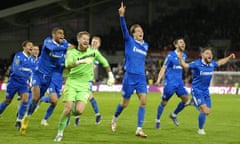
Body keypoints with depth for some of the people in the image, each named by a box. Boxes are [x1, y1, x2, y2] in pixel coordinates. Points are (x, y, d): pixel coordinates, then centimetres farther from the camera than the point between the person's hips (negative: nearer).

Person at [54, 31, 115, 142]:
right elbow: (68, 64, -26)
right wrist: (82, 61, -40)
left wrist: (110, 76, 16)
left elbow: (104, 62, 19)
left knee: (79, 111, -17)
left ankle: (71, 114, 21)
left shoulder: (93, 52, 4)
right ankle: (60, 133, 3)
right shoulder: (71, 52, -5)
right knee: (68, 109, -14)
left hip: (84, 86, 2)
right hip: (72, 83, -2)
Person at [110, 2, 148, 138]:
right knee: (125, 103, 5)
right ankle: (115, 118, 35)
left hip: (141, 77, 4)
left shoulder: (145, 45, 11)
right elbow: (124, 28, -18)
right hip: (130, 76, -4)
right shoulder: (129, 41, -3)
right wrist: (122, 16, -31)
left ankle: (139, 129, -11)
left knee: (143, 101, -13)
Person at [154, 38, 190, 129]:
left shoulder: (184, 56, 9)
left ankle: (174, 115, 14)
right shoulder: (171, 55, -9)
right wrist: (159, 79, -20)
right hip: (170, 83, -6)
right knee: (164, 102, -1)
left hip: (179, 82, 6)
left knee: (185, 99, -5)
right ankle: (157, 120, 14)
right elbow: (164, 68, -10)